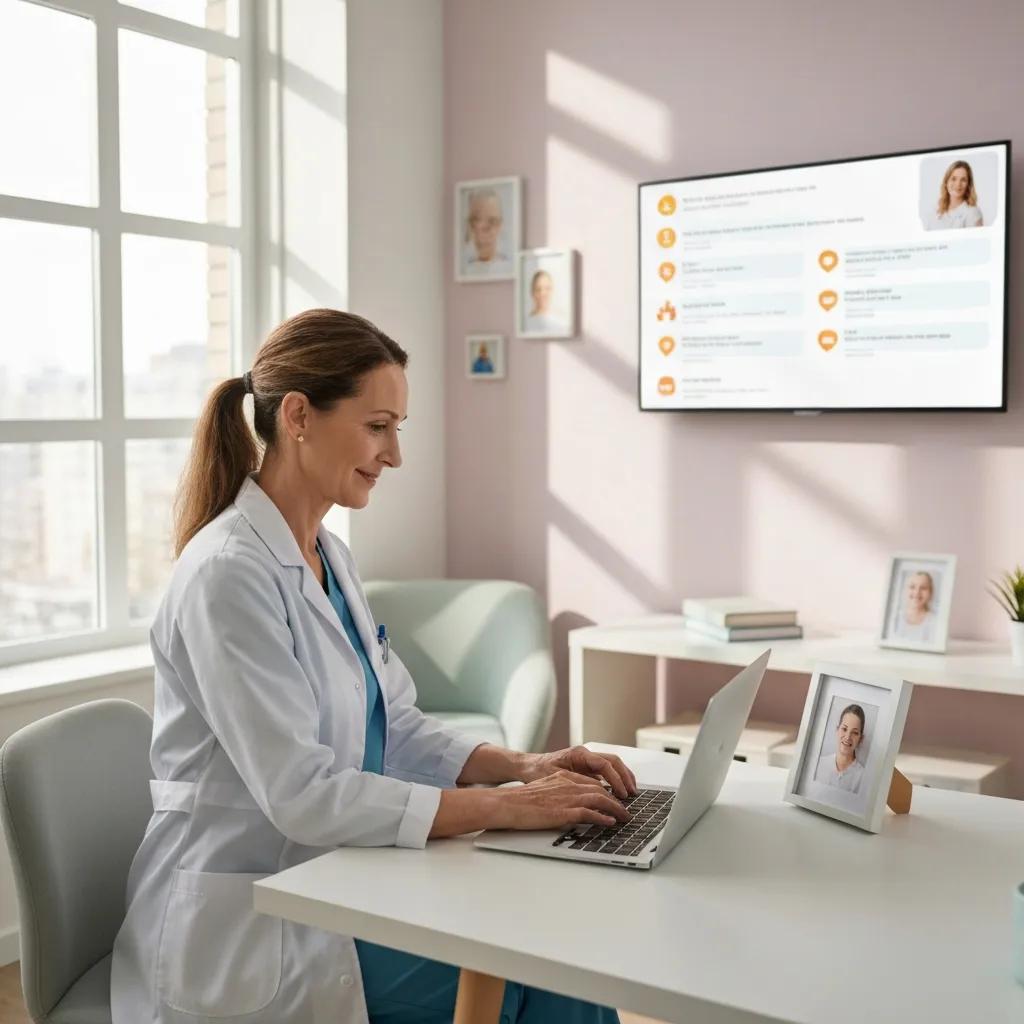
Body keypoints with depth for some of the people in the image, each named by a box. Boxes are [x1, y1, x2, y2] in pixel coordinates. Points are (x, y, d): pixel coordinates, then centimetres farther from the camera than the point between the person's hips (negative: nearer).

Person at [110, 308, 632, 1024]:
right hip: (246, 922, -7)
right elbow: (300, 794, -24)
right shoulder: (228, 573, -20)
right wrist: (504, 808, -24)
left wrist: (522, 765, -6)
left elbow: (395, 725, 9)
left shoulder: (331, 557, 8)